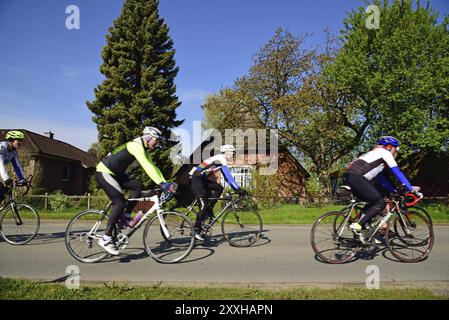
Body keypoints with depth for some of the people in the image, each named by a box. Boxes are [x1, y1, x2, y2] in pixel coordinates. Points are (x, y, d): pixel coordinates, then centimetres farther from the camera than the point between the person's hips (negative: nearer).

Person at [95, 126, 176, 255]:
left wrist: (166, 183, -4)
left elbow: (153, 167, 7)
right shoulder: (136, 145, -23)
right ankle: (105, 239, -13)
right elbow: (147, 167, -34)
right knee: (120, 202, -18)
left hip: (115, 173, 9)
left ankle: (126, 217, 4)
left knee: (137, 186, -7)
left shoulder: (145, 150, 7)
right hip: (103, 173, -9)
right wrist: (162, 184, -39)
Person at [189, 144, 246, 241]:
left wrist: (237, 189, 16)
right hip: (195, 179, -9)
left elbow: (227, 178, 20)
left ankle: (209, 210, 7)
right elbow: (228, 177, -21)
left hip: (202, 180, 9)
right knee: (204, 205, -11)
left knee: (219, 188, 0)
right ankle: (196, 230, -3)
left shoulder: (221, 160, 16)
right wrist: (239, 189, -20)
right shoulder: (221, 159, -13)